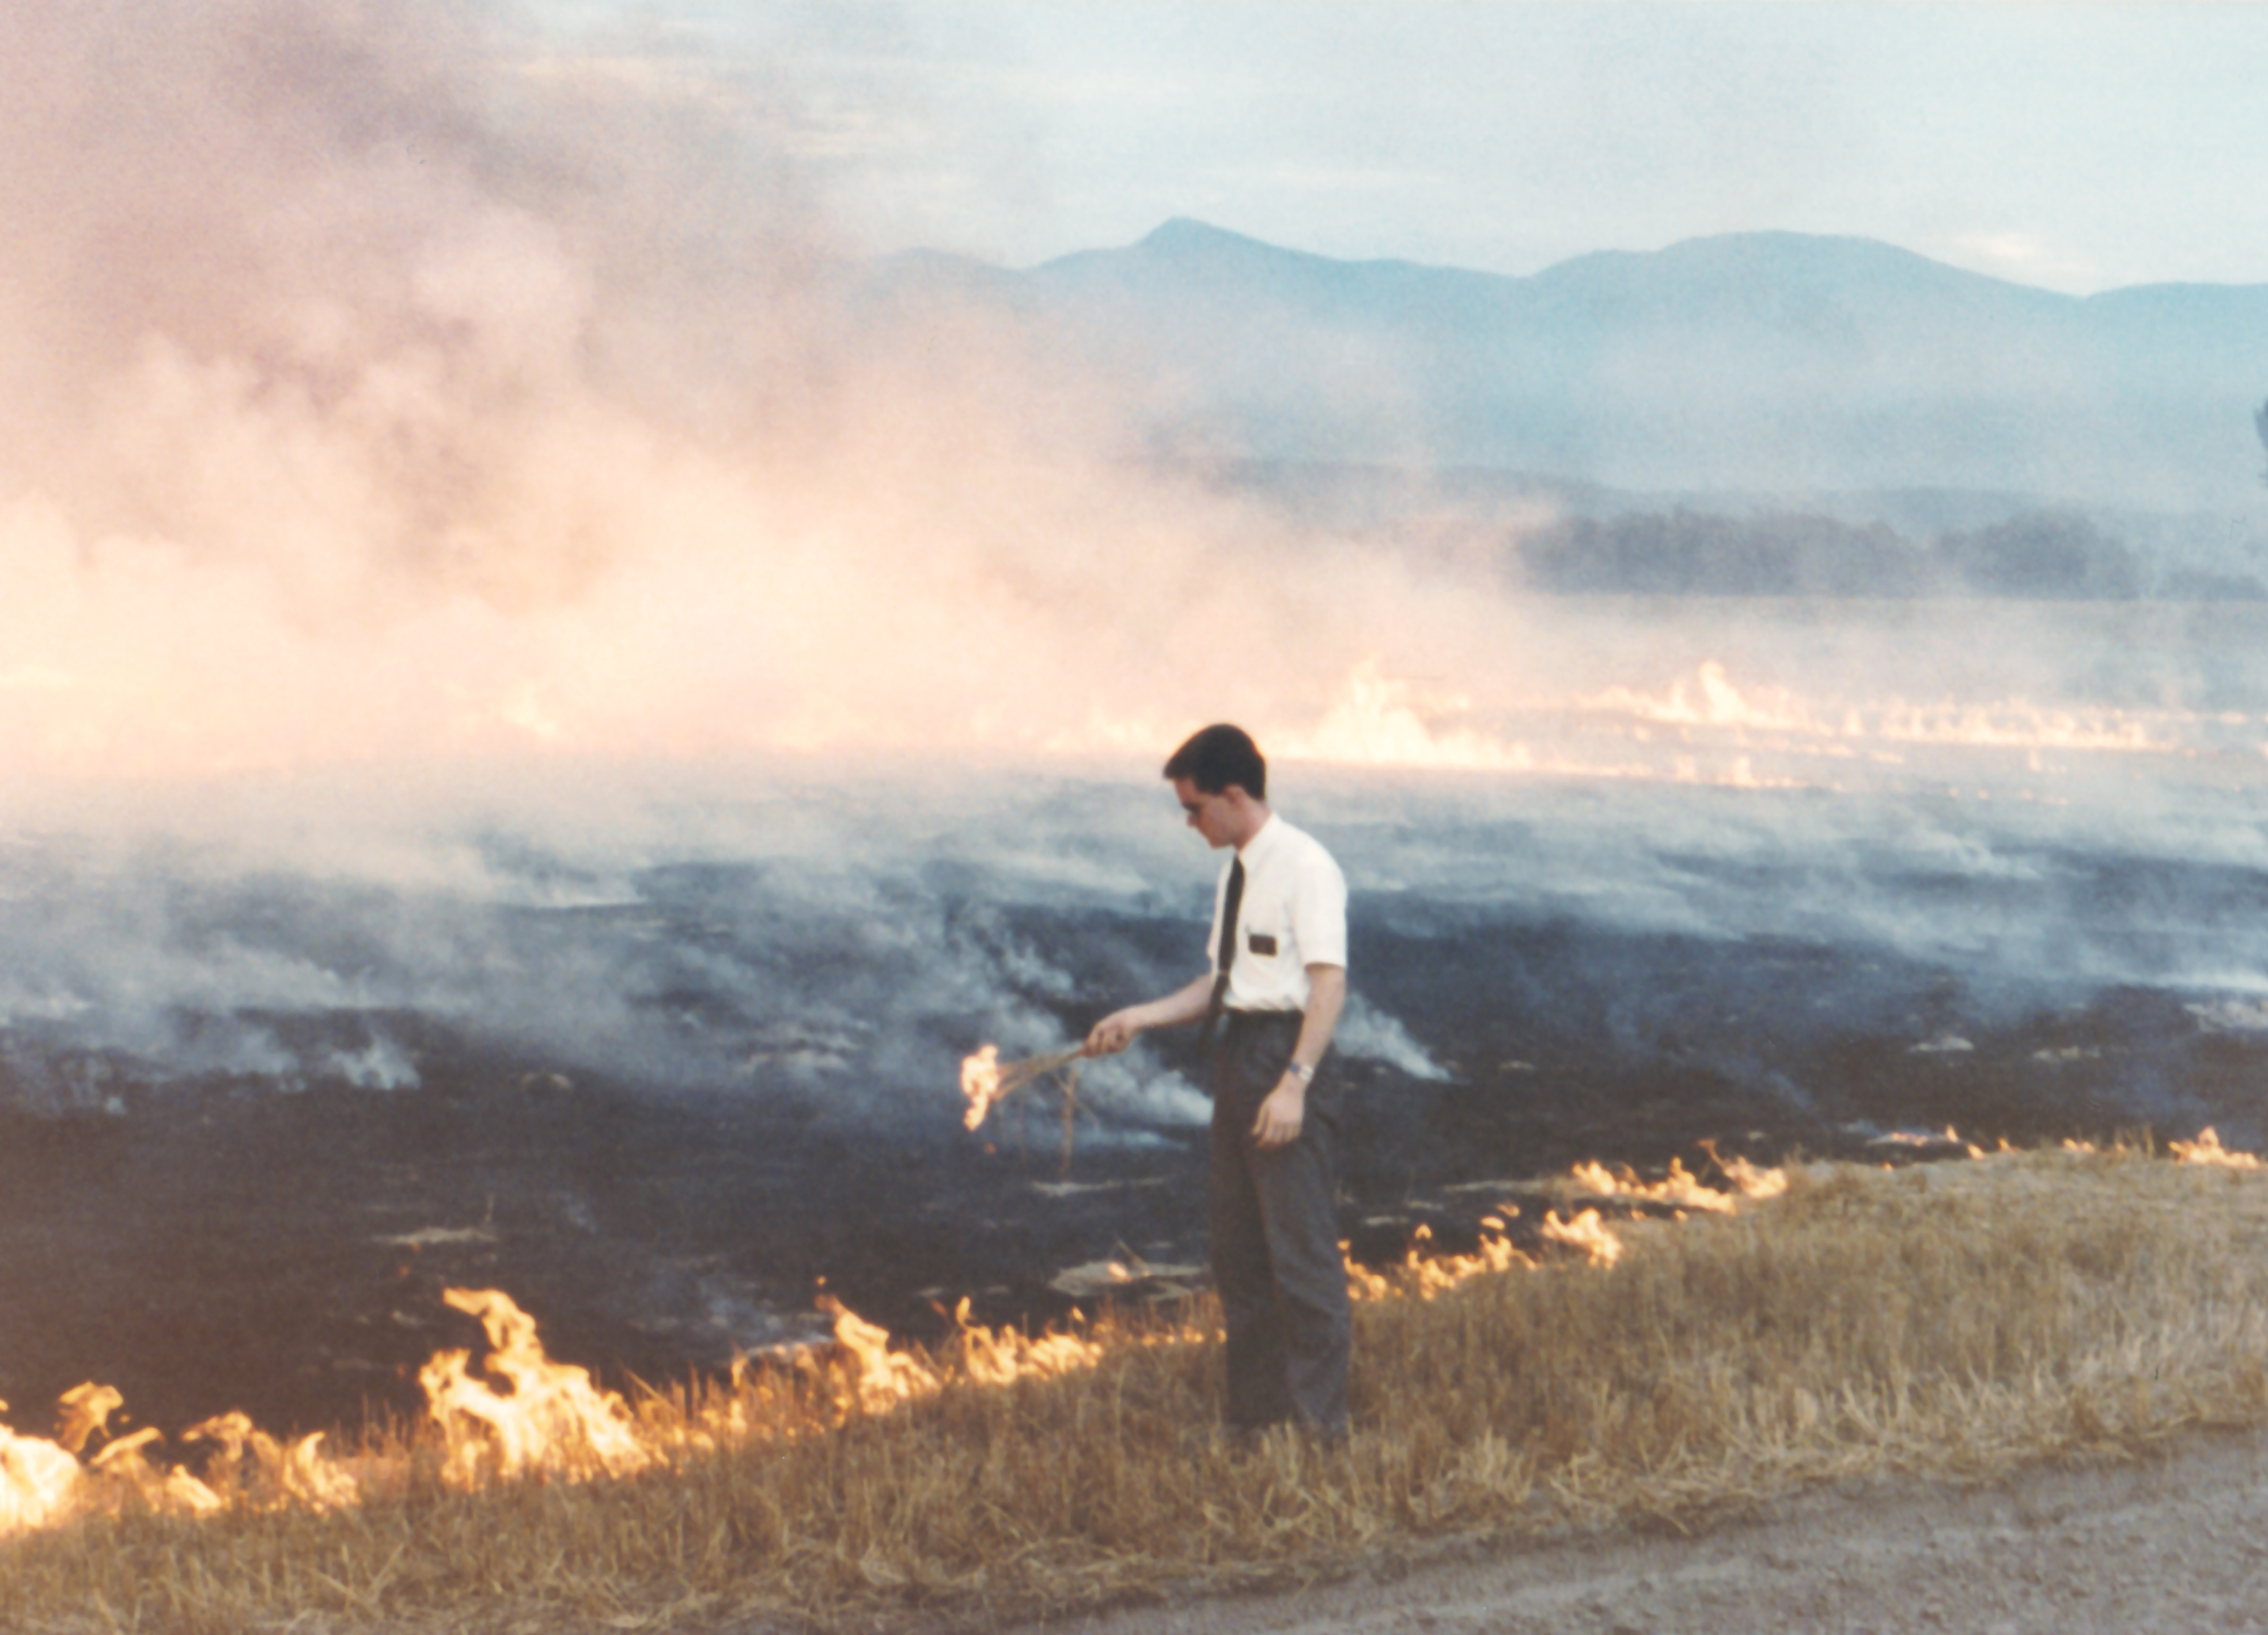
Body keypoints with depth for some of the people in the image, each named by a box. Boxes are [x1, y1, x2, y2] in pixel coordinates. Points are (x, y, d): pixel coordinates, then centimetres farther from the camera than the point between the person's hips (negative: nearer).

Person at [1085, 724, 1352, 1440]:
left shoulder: (1303, 865, -11)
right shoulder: (1236, 872, 15)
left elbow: (1329, 982, -18)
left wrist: (1295, 1083, -23)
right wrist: (1140, 1018, 14)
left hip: (1283, 1052, -10)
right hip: (1236, 1056, 10)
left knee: (1301, 1247, -7)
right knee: (1237, 1246, 14)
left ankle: (1319, 1425, -1)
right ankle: (1254, 1417, 23)